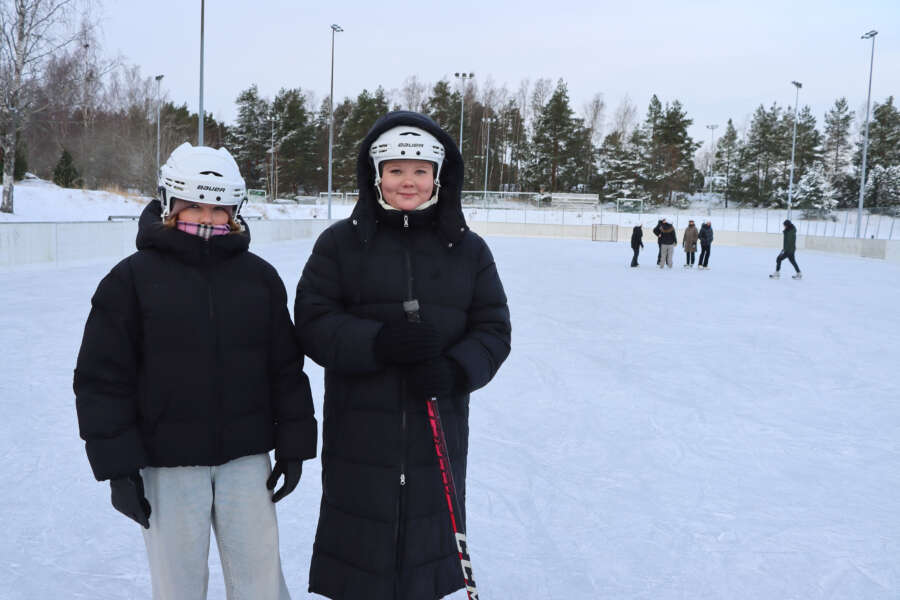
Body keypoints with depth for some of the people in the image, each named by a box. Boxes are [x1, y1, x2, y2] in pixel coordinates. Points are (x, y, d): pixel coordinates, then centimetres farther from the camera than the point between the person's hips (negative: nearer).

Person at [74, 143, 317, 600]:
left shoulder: (260, 277, 3)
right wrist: (118, 465, -7)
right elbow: (102, 378, -4)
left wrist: (292, 445, 6)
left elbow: (285, 366, 8)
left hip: (246, 458, 2)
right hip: (166, 464, -2)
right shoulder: (132, 279, -5)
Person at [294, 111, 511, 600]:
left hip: (438, 434, 2)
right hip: (359, 434, -1)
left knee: (430, 537, 12)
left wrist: (457, 370, -17)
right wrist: (377, 342, -23)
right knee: (358, 541, 6)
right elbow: (313, 322, -6)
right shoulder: (340, 242, -1)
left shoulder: (468, 250, 5)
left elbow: (492, 330, 3)